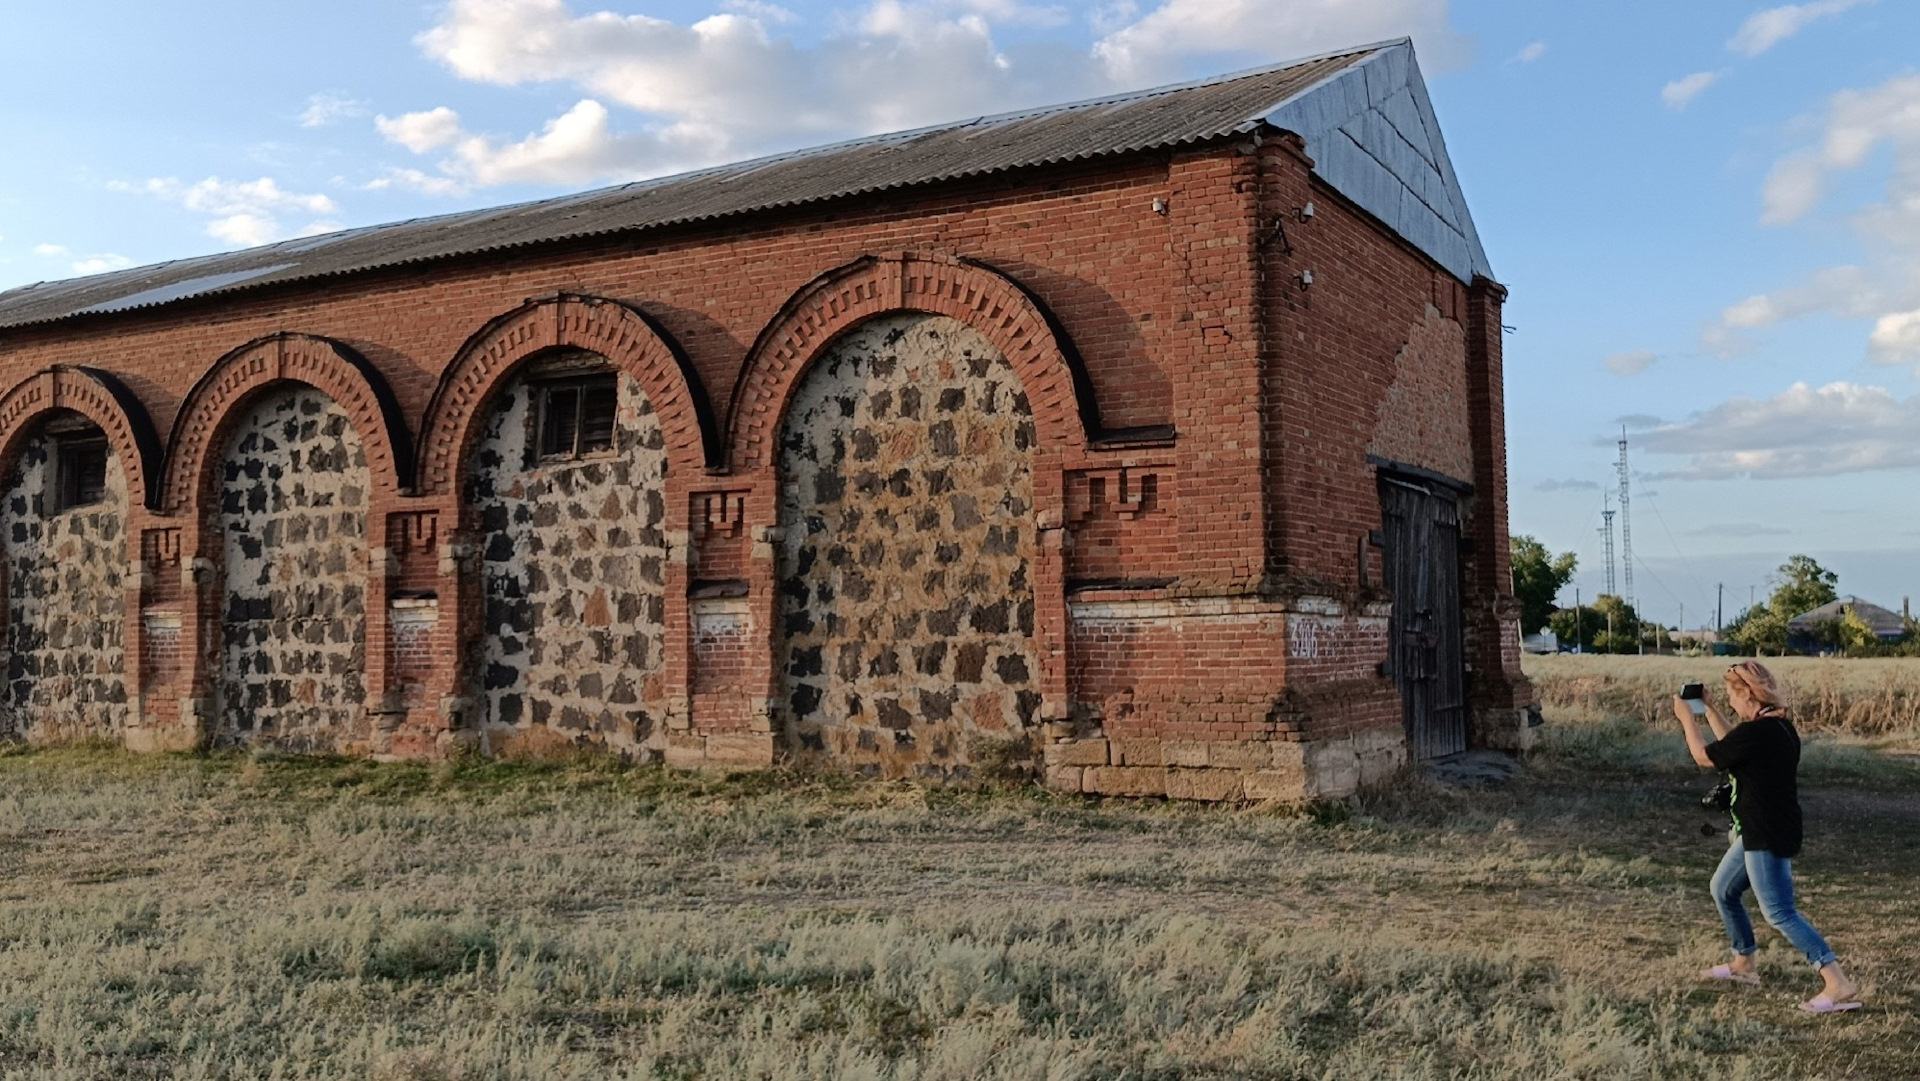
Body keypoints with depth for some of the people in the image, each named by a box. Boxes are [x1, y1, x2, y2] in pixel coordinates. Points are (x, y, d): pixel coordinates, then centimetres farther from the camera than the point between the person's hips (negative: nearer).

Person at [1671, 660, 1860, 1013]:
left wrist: (1686, 718, 5)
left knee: (1779, 913, -10)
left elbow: (1704, 758, -8)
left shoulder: (1755, 733, -23)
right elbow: (1731, 743, 25)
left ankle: (1840, 987, -11)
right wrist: (1708, 710, 25)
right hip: (1761, 832, 10)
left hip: (1767, 837, -10)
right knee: (1723, 890, 23)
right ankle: (1743, 965, 35)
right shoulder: (1778, 726, 6)